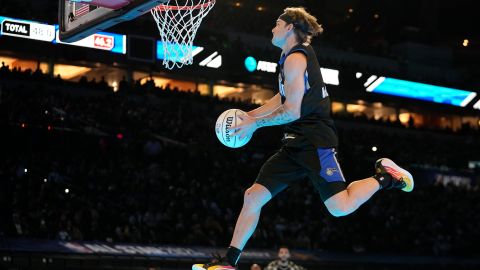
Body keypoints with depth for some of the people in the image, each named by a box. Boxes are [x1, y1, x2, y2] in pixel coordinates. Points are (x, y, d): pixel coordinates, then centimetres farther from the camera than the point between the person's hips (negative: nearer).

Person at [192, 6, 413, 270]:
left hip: (314, 143, -10)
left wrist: (255, 123, -6)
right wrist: (250, 114, 23)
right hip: (297, 144, 10)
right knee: (253, 196, 3)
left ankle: (383, 177, 6)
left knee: (340, 208, -18)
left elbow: (291, 112, -17)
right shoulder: (300, 54, 19)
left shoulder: (295, 58, -11)